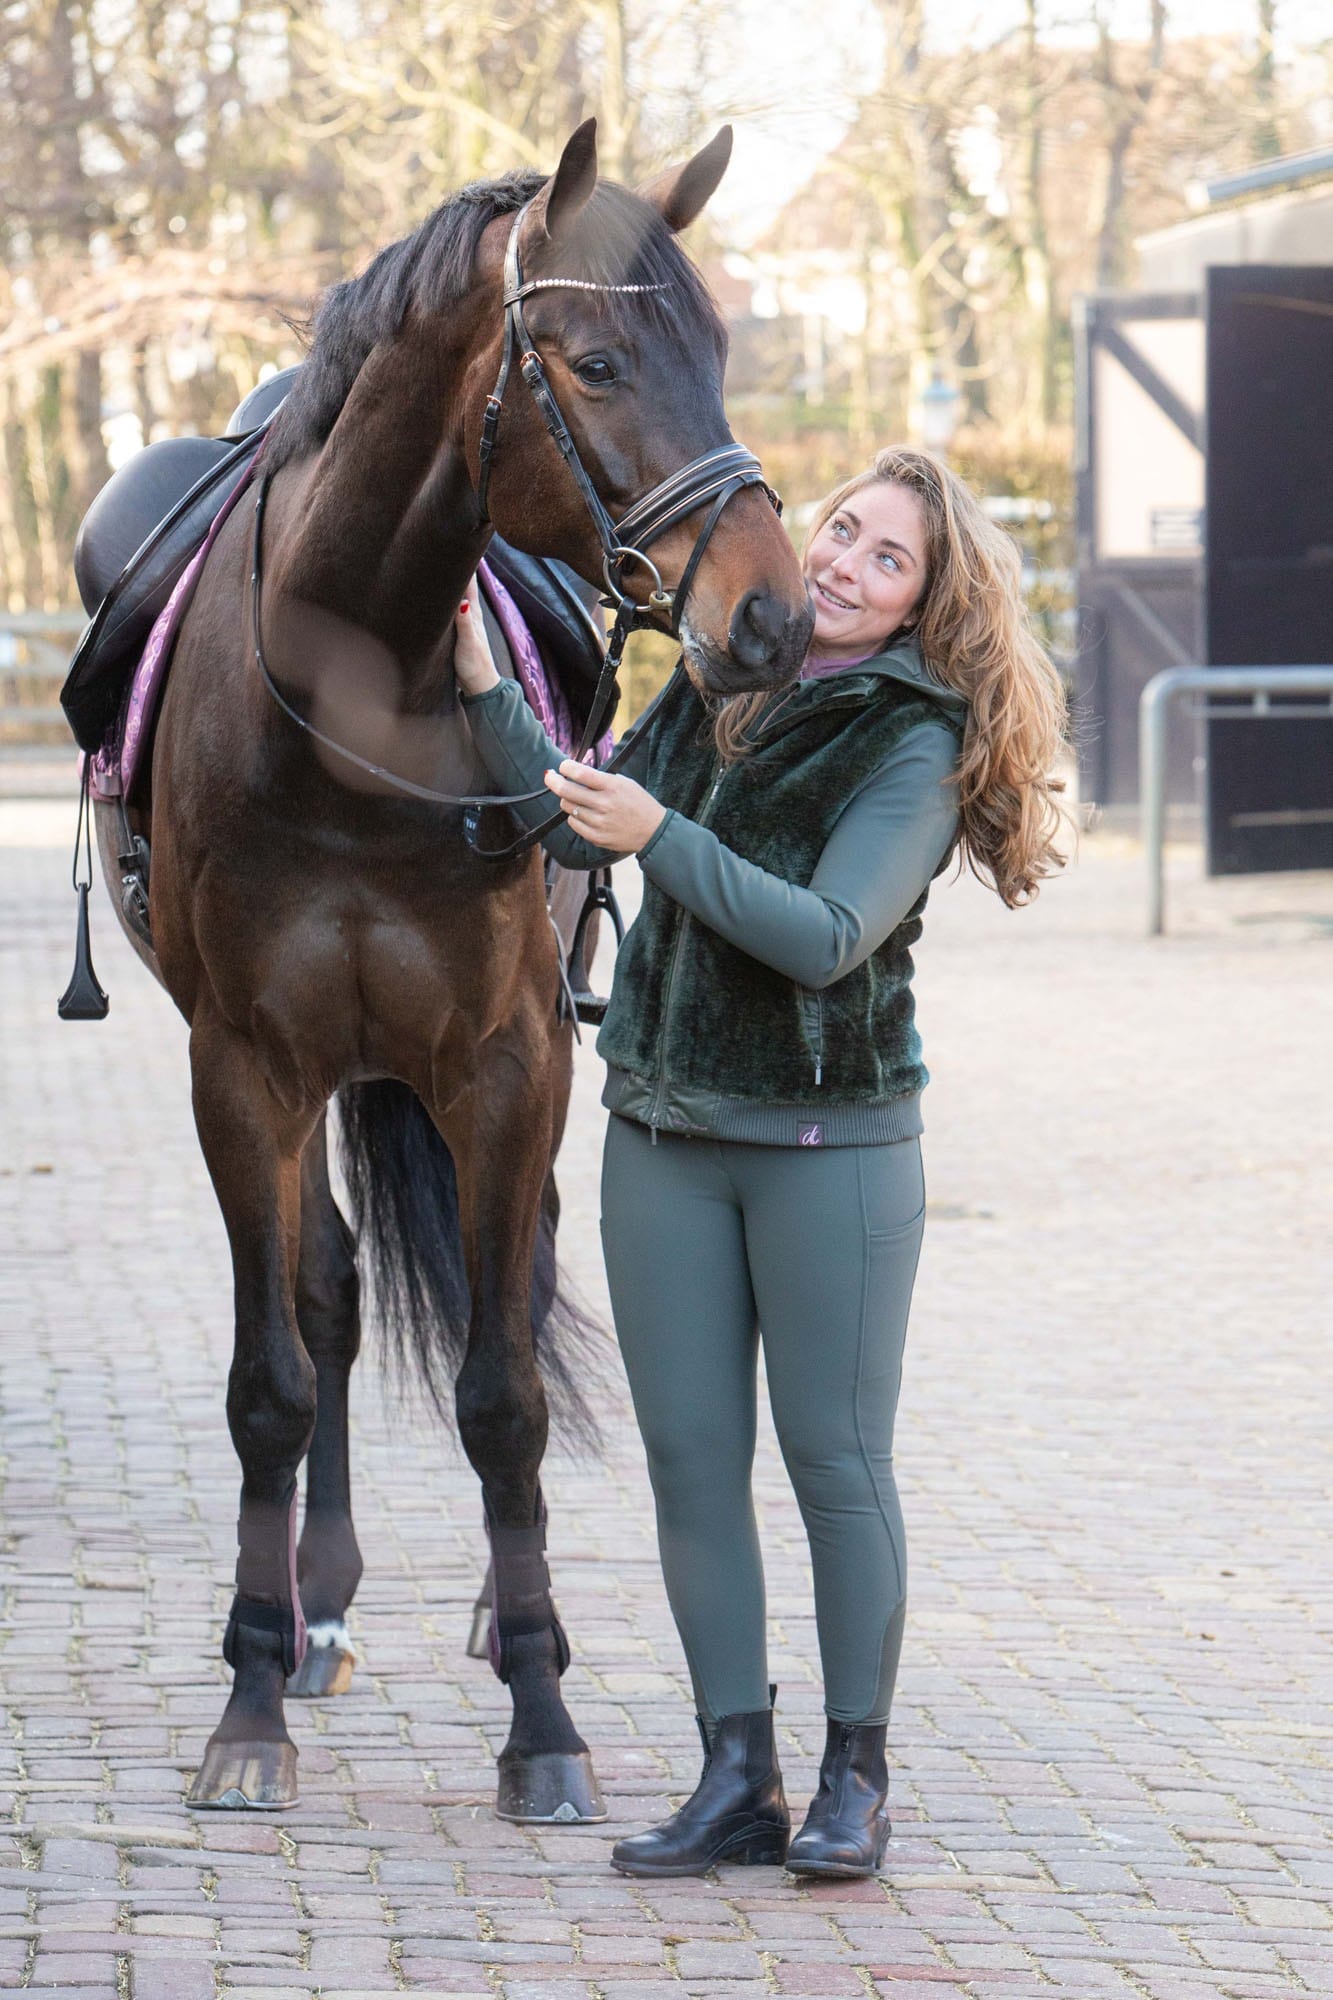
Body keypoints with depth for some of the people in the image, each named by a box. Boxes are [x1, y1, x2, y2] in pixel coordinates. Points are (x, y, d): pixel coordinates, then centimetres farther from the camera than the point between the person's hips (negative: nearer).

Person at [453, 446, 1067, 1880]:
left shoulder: (917, 742, -11)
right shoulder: (714, 685, 7)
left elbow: (826, 938, -22)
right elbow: (575, 829, 9)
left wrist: (659, 835, -28)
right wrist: (481, 682, 2)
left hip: (831, 1142, -5)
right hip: (662, 1129, 6)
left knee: (835, 1459, 1)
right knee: (689, 1455, 5)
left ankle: (855, 1777, 12)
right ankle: (737, 1779, 10)